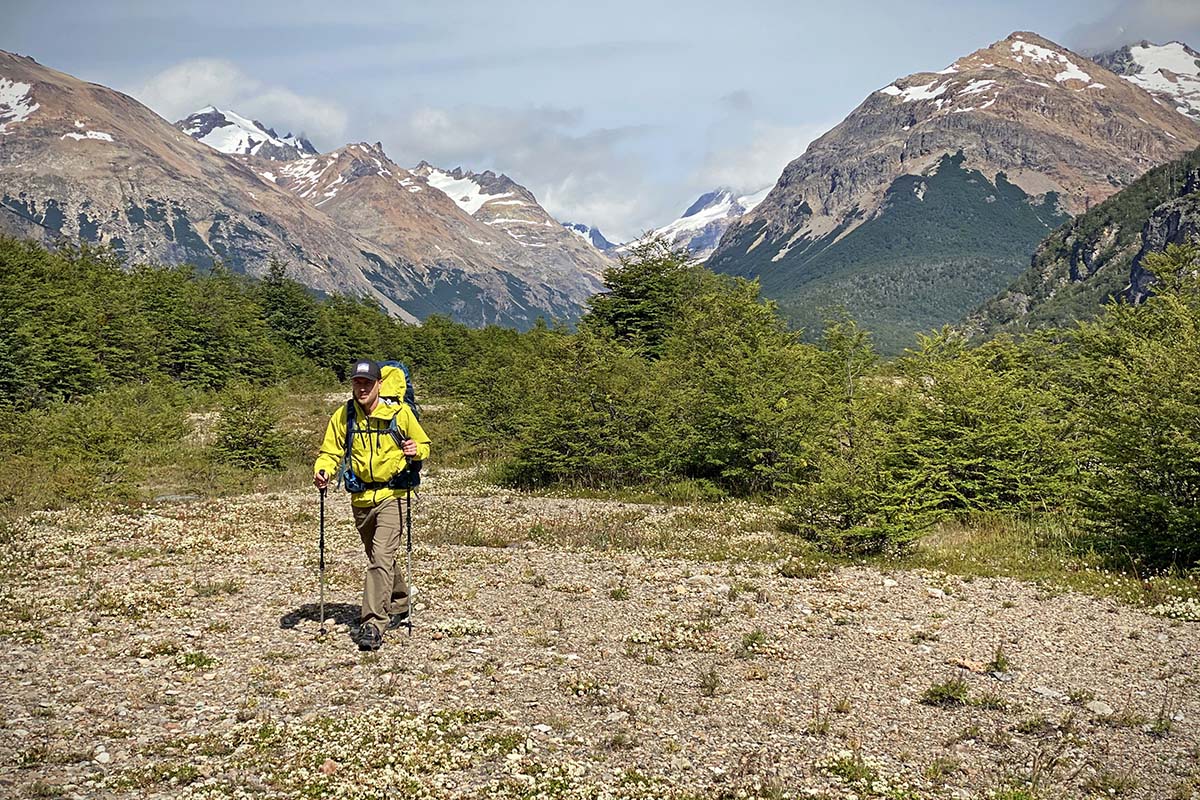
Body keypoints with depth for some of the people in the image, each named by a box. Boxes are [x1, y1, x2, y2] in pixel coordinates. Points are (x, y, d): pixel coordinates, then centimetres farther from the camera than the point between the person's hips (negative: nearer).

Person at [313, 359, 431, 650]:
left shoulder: (399, 412, -7)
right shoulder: (343, 416, 0)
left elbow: (424, 445, 4)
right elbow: (330, 452, 5)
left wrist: (416, 451, -19)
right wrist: (322, 471, -16)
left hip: (392, 495, -5)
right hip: (360, 497, 5)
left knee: (381, 558, -17)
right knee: (378, 558, 20)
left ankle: (373, 624, -18)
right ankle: (399, 605, 42)